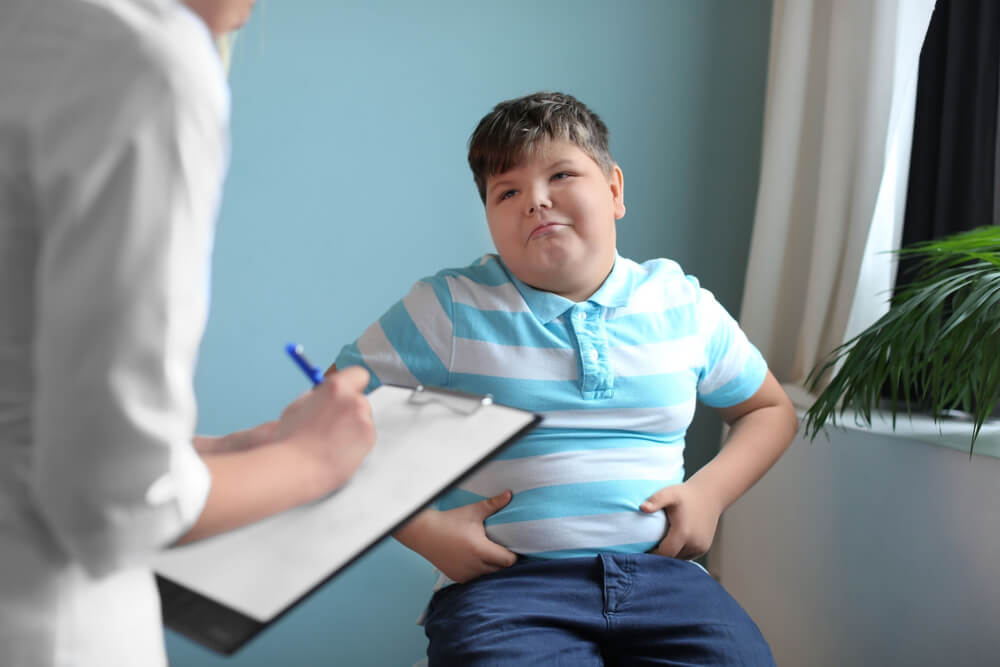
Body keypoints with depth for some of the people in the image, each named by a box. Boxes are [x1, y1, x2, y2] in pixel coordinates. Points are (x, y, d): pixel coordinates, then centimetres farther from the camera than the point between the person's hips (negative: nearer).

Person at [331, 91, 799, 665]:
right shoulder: (449, 309, 0)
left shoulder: (684, 306, 11)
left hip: (659, 572, 3)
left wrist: (711, 491, 4)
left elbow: (772, 410, 23)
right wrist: (424, 530, -9)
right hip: (504, 581, -2)